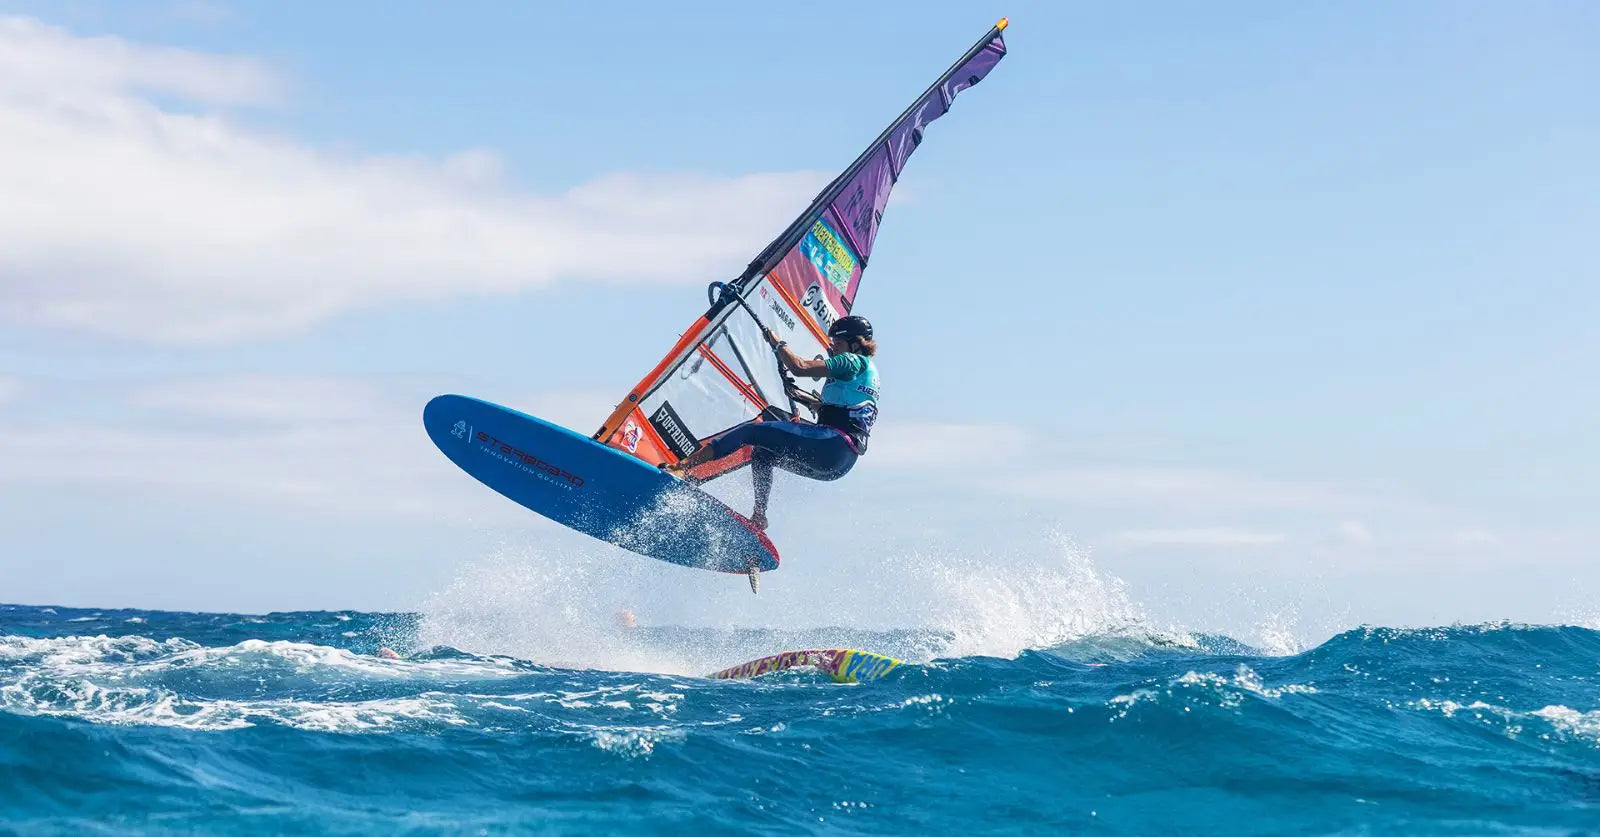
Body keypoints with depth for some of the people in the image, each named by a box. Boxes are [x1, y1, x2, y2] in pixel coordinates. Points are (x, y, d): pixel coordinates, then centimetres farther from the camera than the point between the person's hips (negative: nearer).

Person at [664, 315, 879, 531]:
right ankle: (758, 518, 9)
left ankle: (683, 467, -14)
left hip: (833, 445, -10)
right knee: (762, 453, 21)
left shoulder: (854, 361, -4)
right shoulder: (865, 369, 26)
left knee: (750, 432, -9)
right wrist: (809, 401, 29)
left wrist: (778, 343, 3)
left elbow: (799, 367, -13)